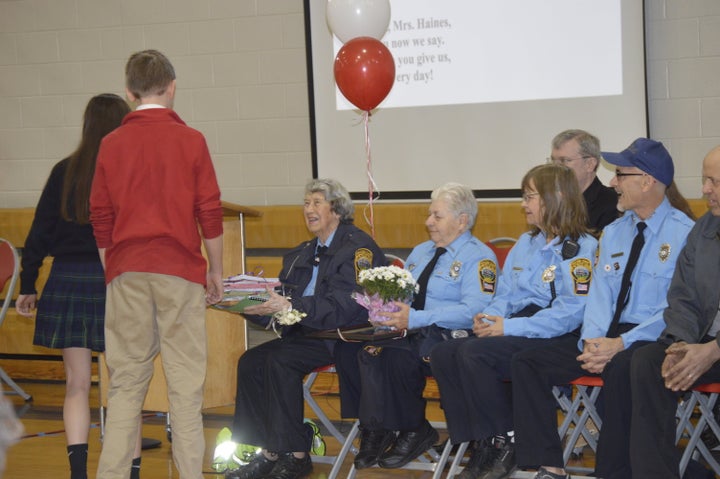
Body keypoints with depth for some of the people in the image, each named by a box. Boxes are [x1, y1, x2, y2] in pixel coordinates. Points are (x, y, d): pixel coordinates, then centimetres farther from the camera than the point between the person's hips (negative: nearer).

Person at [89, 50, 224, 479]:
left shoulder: (112, 144, 4)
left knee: (127, 380, 6)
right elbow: (210, 212, -2)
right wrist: (216, 270, 7)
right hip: (179, 271, -2)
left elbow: (100, 218, 7)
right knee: (185, 380, 1)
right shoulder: (191, 141, -2)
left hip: (127, 273, 2)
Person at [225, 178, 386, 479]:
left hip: (347, 338, -8)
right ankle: (268, 453, -12)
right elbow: (283, 302, 14)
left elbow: (343, 307, -21)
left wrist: (290, 307, -29)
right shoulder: (304, 254, 19)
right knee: (251, 361, -12)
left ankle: (295, 454, -21)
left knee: (280, 360, -27)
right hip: (310, 333, 8)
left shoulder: (357, 247, -8)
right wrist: (253, 306, -7)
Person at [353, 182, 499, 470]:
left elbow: (473, 311, -19)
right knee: (371, 349, -25)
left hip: (449, 338, -7)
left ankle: (413, 430, -12)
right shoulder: (420, 252, 23)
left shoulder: (478, 257, -4)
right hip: (411, 334, 7)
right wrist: (386, 309, -3)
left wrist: (416, 318, -25)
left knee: (396, 353, -32)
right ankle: (376, 430, -21)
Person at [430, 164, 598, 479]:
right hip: (515, 332, 8)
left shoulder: (582, 248, -6)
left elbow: (571, 311, -16)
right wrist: (490, 317, 0)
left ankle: (503, 441, -14)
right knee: (443, 354, -14)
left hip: (551, 337, -8)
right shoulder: (525, 243, 22)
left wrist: (509, 327, -19)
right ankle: (480, 445, -13)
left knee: (474, 353, -29)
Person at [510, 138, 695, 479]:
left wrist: (622, 343, -23)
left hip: (651, 340, -7)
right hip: (608, 337, 7)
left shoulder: (683, 233, -7)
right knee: (527, 363, -8)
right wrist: (592, 342, -10)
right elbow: (600, 295, 10)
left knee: (621, 368, -39)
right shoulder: (613, 233, 15)